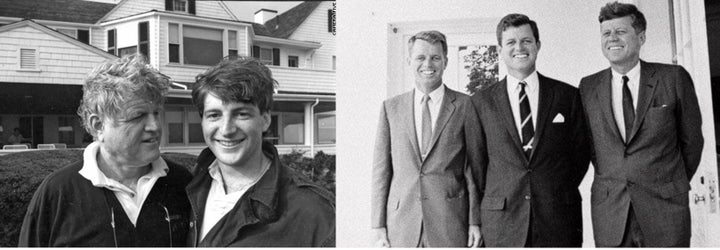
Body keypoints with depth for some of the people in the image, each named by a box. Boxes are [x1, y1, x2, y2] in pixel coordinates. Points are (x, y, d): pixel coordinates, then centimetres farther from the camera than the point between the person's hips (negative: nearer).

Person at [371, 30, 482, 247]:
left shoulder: (465, 106, 2)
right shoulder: (391, 107, 7)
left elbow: (473, 167, 2)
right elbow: (381, 169, 6)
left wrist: (475, 221, -2)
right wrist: (379, 226, 2)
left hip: (450, 226, -1)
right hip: (401, 226, 2)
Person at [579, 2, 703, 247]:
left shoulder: (674, 78, -2)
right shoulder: (588, 87, 3)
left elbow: (691, 140, 7)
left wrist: (674, 184, 15)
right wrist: (610, 180, 11)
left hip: (665, 209, -1)